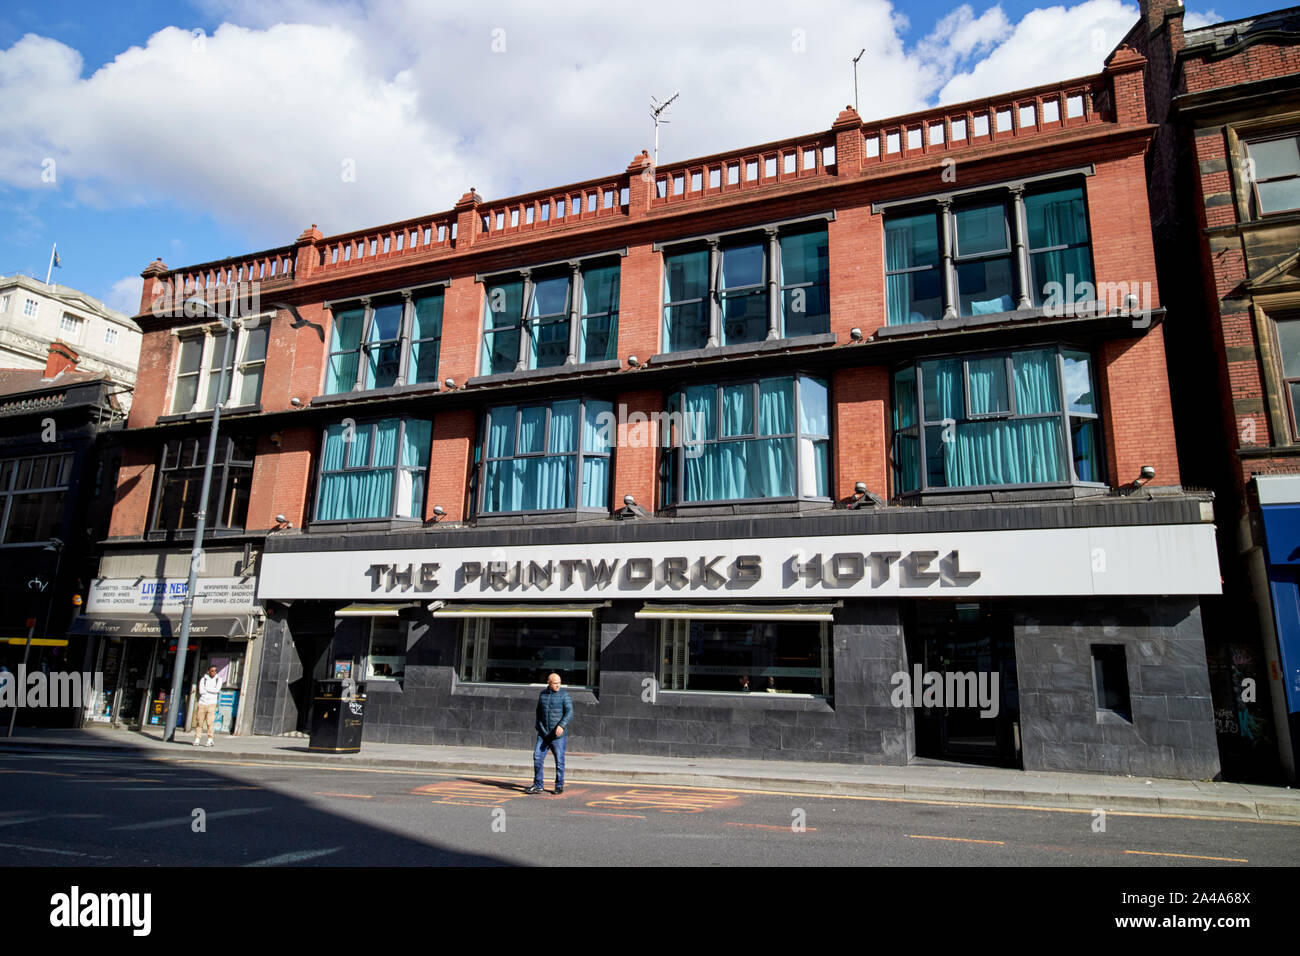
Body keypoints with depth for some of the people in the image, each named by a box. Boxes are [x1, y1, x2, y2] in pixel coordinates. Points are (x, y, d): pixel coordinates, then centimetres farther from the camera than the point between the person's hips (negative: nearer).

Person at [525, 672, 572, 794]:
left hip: (558, 735, -4)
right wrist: (538, 727, 19)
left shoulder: (564, 695, -5)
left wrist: (561, 726, -29)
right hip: (543, 734, 4)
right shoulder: (542, 694, 10)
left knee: (559, 760, 2)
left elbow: (569, 713, -14)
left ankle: (559, 786, 16)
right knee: (537, 757, -3)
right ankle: (538, 785, 7)